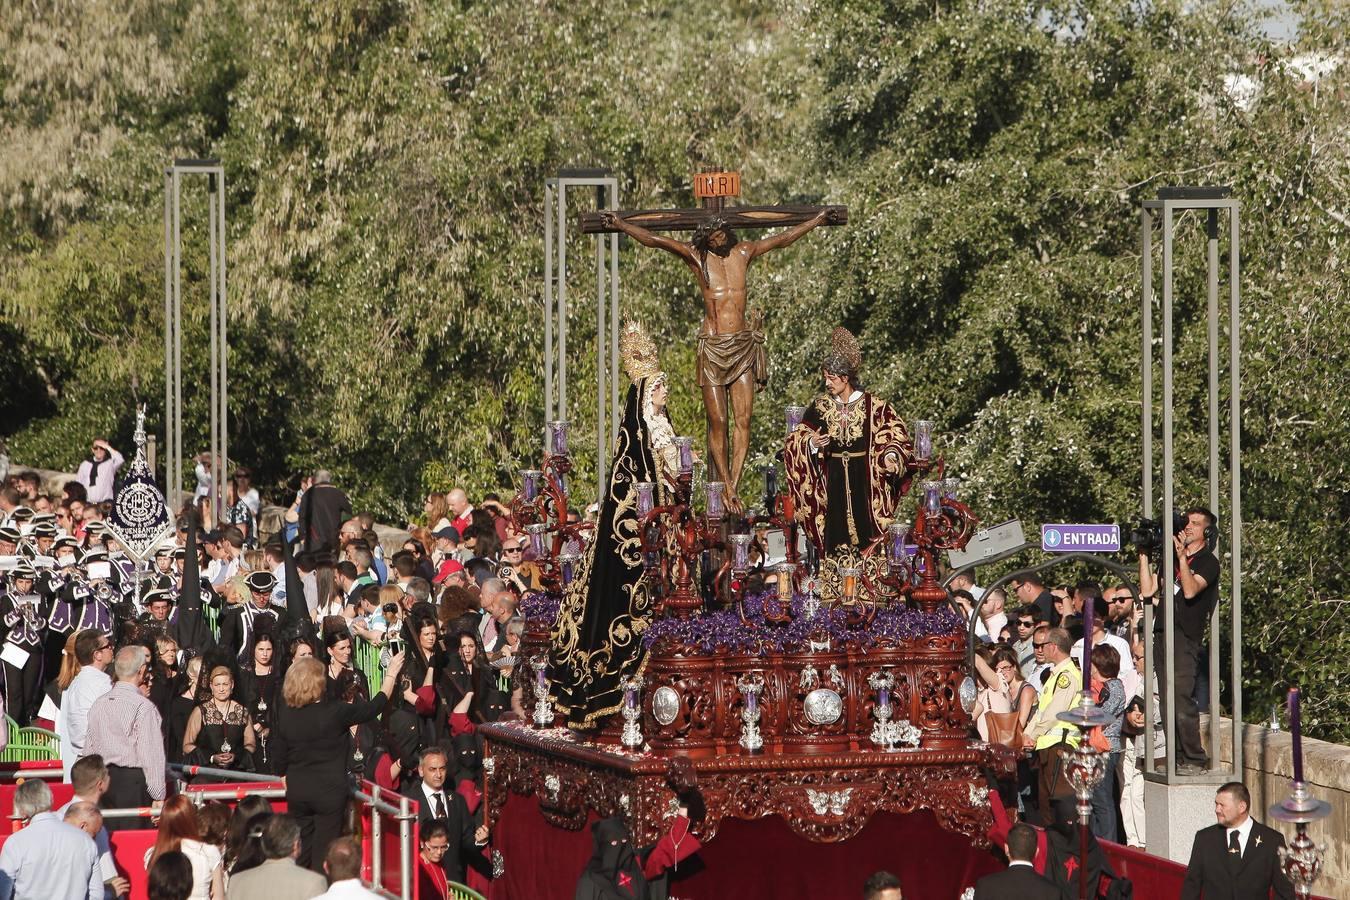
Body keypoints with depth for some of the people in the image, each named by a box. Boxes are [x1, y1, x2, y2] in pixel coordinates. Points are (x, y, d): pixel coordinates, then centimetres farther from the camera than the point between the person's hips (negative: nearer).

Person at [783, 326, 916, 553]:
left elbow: (895, 436, -2)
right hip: (832, 481, 2)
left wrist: (890, 455, -22)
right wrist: (812, 444, -15)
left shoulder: (874, 406, -3)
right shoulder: (820, 407, 5)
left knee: (865, 533, -3)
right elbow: (797, 441, 6)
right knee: (835, 538, -1)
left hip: (865, 480, -2)